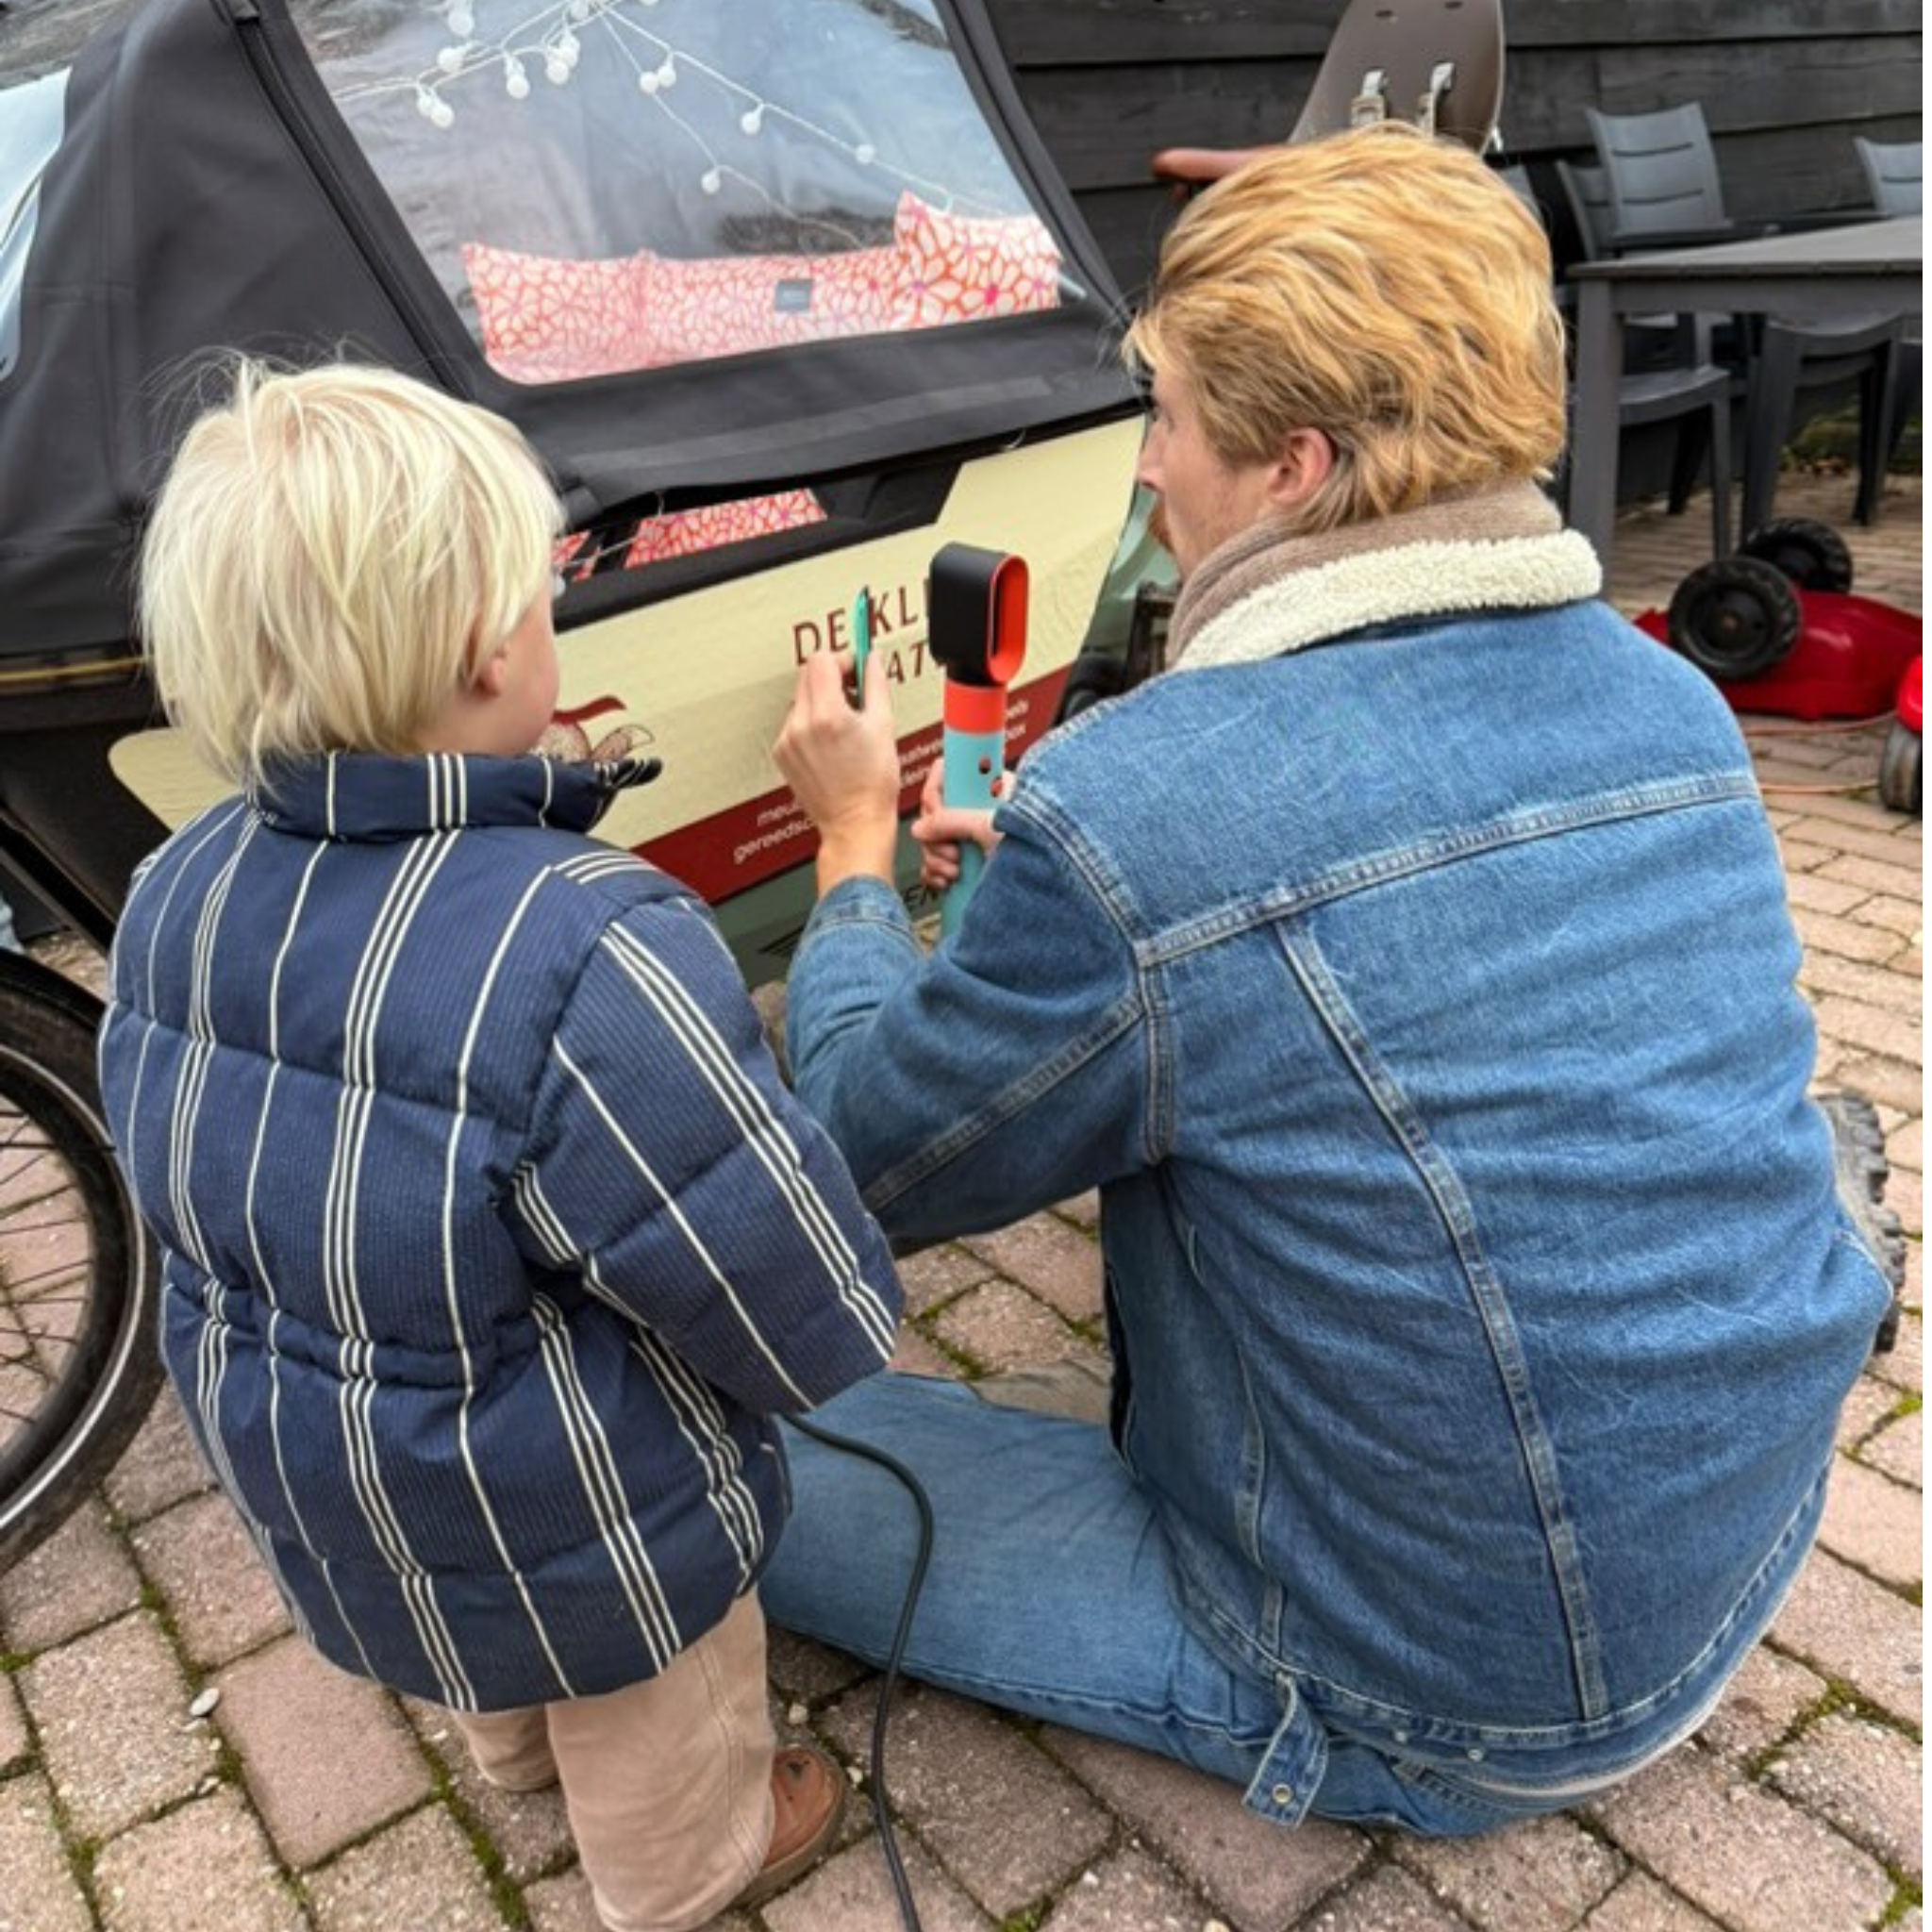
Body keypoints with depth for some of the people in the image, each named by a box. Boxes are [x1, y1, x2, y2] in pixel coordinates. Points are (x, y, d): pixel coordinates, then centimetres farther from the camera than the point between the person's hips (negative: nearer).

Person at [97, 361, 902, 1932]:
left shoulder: (180, 891, -13)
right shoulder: (583, 955, -38)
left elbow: (184, 1193, 3)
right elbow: (819, 1327, -30)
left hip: (309, 1494, 7)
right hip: (576, 1536, -6)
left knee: (504, 1677, 40)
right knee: (656, 1757, 29)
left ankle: (516, 1748, 70)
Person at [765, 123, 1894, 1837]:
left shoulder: (1128, 815, -30)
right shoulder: (1669, 702, -7)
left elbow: (865, 1166, -12)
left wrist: (856, 846, 4)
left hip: (1453, 1718, -6)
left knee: (763, 1455, 1)